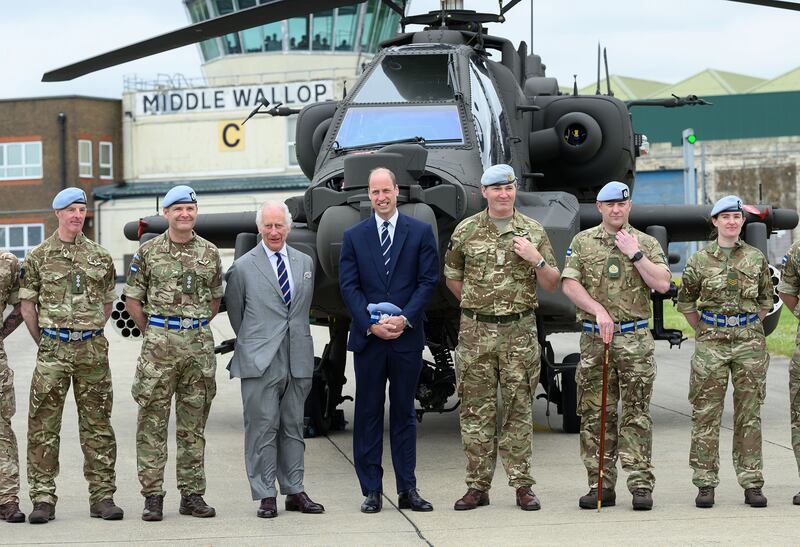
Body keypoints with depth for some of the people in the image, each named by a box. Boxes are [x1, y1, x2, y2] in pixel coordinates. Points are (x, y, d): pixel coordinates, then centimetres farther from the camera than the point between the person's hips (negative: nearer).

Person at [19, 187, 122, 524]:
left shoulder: (100, 257, 9)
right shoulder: (38, 257, 2)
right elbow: (27, 305, 7)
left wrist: (90, 335, 13)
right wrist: (45, 342, 6)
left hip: (93, 350, 2)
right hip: (53, 350, -2)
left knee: (97, 426, 4)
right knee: (44, 427, -3)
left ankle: (102, 496, 9)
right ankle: (43, 499, 2)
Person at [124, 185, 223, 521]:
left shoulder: (209, 253, 9)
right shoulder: (148, 251, 1)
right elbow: (132, 298, 6)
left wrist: (197, 327, 13)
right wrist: (152, 332, 5)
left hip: (199, 345, 2)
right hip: (159, 345, -2)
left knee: (193, 424, 7)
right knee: (152, 422, -2)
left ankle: (192, 494, 13)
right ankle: (153, 496, 2)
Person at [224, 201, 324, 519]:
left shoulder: (305, 263, 12)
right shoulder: (243, 268, -1)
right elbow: (234, 310, 8)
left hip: (298, 361, 4)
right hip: (260, 362, -4)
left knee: (293, 428, 9)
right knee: (262, 428, -4)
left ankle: (294, 492, 15)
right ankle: (266, 496, 0)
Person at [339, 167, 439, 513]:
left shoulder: (420, 233, 5)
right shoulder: (354, 237, 7)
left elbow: (428, 281, 0)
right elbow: (348, 286, 2)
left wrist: (404, 319, -11)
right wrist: (371, 324, -11)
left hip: (407, 337, 0)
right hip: (368, 338, 0)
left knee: (404, 413, 6)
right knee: (368, 413, 2)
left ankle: (407, 490, 9)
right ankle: (371, 491, 5)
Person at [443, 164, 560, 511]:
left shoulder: (533, 231, 5)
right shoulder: (466, 231, 5)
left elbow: (551, 284, 6)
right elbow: (452, 277, 17)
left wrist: (535, 259, -10)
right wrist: (477, 304, 11)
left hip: (519, 331, 0)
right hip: (475, 332, 0)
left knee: (518, 409, 2)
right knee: (476, 409, 2)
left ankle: (522, 485, 6)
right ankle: (478, 486, 7)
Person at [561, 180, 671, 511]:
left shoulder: (646, 243, 8)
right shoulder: (583, 242, 9)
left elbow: (662, 284, -3)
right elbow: (569, 284, -1)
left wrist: (635, 254, -8)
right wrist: (599, 311, -12)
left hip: (635, 338, -1)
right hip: (594, 338, 1)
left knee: (636, 413, -4)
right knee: (595, 413, 3)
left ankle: (641, 486, -3)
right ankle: (601, 486, 8)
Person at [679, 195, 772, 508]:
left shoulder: (756, 258, 7)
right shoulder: (700, 260, 3)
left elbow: (766, 300, 17)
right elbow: (685, 301, 12)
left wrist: (750, 329, 10)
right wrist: (703, 331, 8)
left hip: (749, 341, 1)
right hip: (711, 342, -1)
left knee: (749, 414, 3)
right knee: (706, 414, -2)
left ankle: (752, 484, 8)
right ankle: (706, 484, 4)